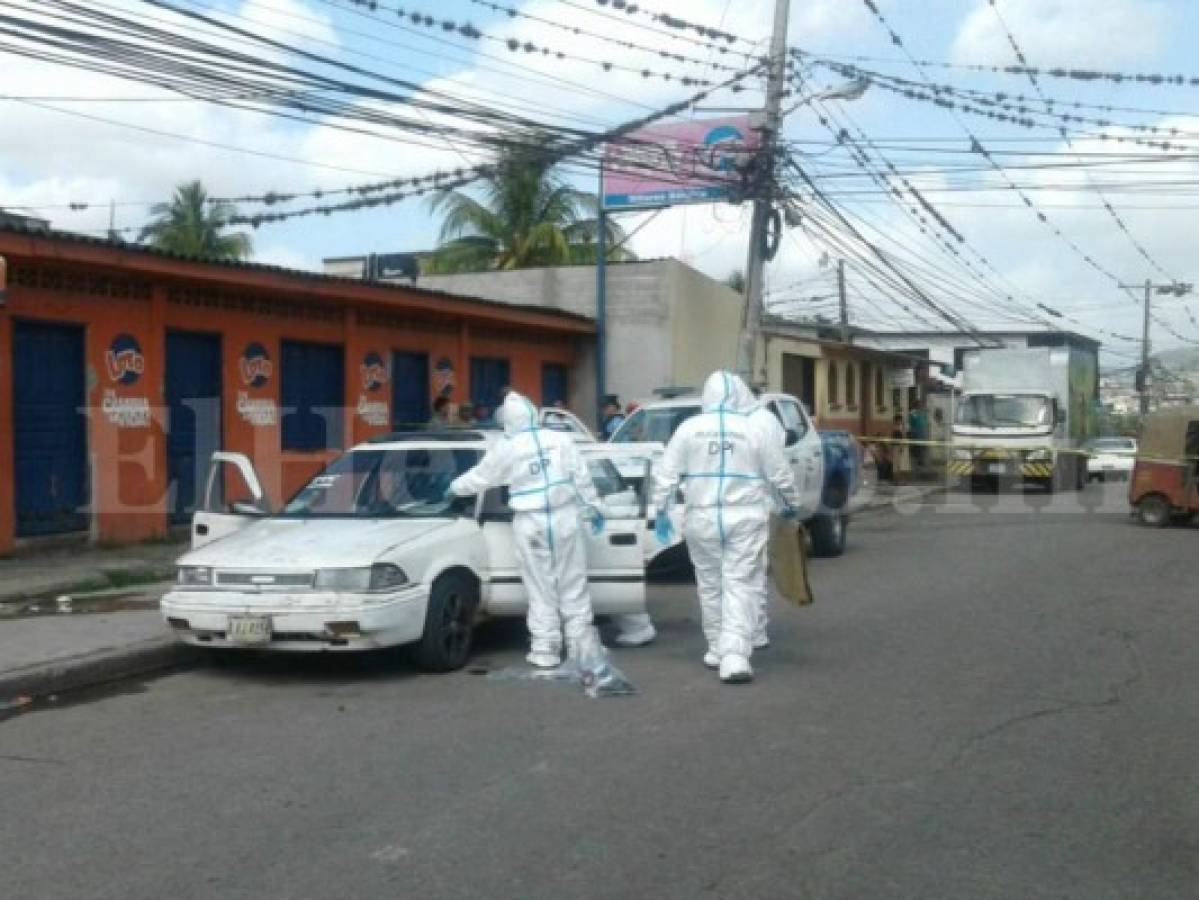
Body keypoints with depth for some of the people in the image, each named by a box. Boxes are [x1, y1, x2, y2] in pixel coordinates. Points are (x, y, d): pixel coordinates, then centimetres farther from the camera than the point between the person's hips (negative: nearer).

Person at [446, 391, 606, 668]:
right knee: (573, 584, 9)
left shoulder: (505, 449, -3)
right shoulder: (560, 440, 1)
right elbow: (582, 478, 2)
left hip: (530, 523, -2)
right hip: (564, 518, 2)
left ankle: (545, 648, 5)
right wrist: (592, 509, 11)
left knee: (540, 588, 4)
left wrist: (453, 489, 26)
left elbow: (479, 478, 9)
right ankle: (581, 642, 13)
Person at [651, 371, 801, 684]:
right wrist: (792, 505, 17)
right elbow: (781, 475, 2)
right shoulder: (758, 429, -3)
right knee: (742, 586, -1)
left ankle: (717, 650, 23)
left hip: (702, 518, 2)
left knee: (710, 585, 15)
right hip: (745, 518, -2)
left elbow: (666, 473, 1)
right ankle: (735, 656, -11)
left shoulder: (689, 428, 1)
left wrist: (661, 510, 9)